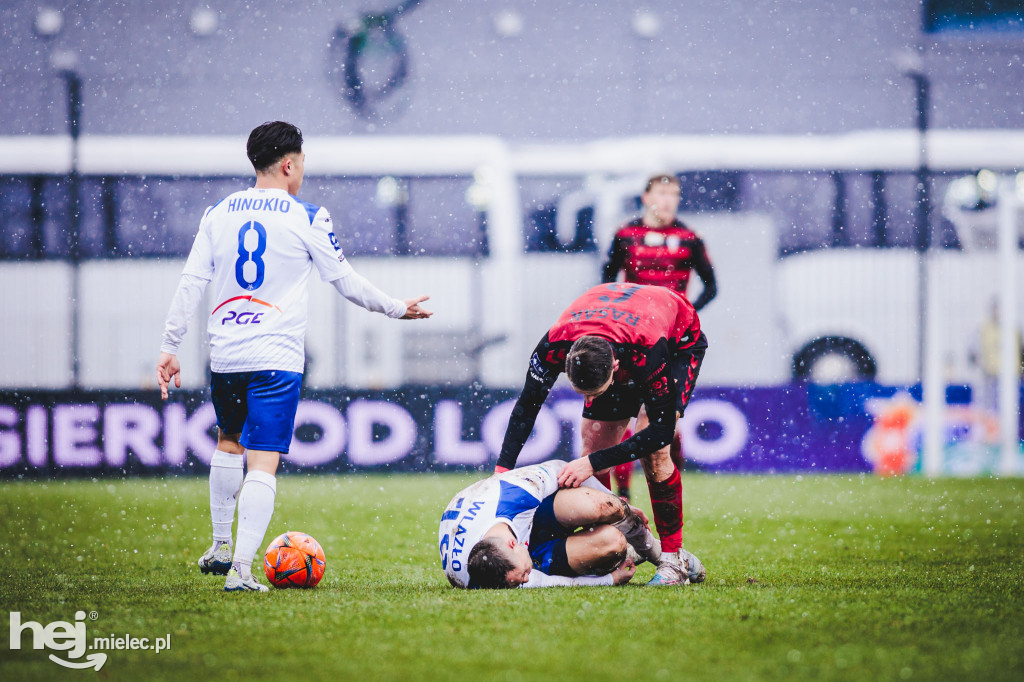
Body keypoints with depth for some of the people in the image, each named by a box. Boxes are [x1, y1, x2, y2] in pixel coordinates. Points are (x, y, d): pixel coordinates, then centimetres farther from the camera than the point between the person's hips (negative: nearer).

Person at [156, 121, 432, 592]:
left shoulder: (217, 214, 7)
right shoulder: (307, 219, -3)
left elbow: (191, 284, 4)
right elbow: (346, 282, 3)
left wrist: (170, 348, 8)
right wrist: (396, 308, 18)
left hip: (225, 355, 4)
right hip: (276, 358, -4)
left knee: (228, 443, 27)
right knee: (263, 462, -7)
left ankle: (221, 548, 32)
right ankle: (241, 569, -20)